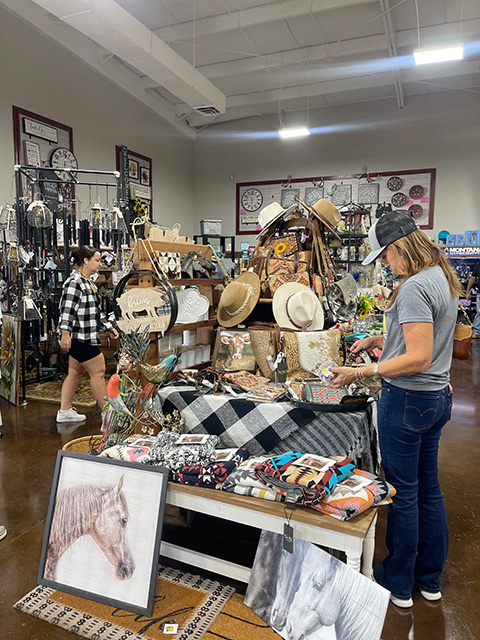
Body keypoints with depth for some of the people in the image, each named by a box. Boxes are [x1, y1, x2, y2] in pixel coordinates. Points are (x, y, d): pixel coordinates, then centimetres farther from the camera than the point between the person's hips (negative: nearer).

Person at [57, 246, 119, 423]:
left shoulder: (89, 283, 16)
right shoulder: (74, 282, -15)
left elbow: (96, 309, 23)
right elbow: (67, 310, -22)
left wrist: (108, 327, 23)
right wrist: (65, 334, -27)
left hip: (87, 337, 10)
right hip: (79, 337, -10)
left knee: (75, 372, 14)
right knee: (98, 371, -2)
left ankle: (65, 411, 23)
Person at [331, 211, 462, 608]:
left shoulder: (415, 287, -21)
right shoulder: (443, 278, 10)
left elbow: (418, 358, -26)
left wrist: (361, 373, -22)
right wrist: (379, 339, 14)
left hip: (408, 399, -10)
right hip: (437, 397, 10)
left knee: (402, 493, 6)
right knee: (428, 488, 19)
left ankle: (398, 585, 26)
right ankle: (430, 579, 37)